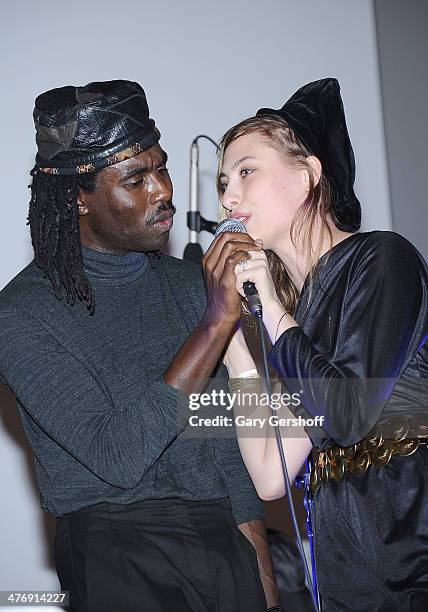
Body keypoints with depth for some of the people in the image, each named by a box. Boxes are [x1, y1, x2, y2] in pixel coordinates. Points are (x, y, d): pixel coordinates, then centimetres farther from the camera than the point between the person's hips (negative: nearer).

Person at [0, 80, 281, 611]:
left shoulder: (188, 283, 5)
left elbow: (228, 437, 6)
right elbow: (118, 457, -22)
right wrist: (217, 322, -22)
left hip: (226, 538, 5)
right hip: (122, 561, -4)